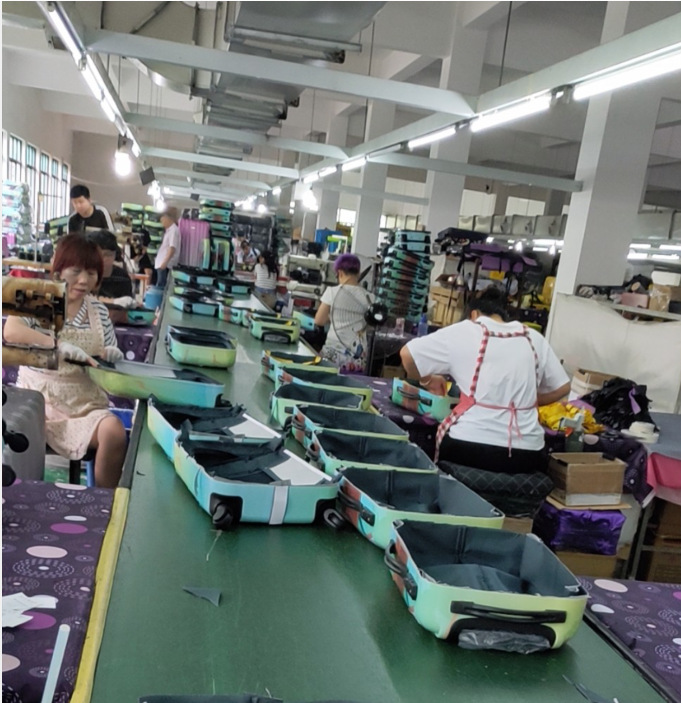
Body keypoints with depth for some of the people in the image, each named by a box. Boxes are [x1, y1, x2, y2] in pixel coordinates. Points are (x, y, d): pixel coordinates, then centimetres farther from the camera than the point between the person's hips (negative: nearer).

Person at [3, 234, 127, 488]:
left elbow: (107, 360, 17)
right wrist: (59, 345, -34)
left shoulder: (99, 310, 9)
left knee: (114, 431, -27)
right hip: (40, 399, -2)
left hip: (85, 404, 2)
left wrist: (111, 357, -7)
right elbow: (10, 331, -23)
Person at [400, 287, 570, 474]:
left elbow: (407, 354, 0)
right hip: (525, 453, 3)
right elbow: (562, 387, 17)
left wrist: (427, 380, 17)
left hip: (468, 445, -3)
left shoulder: (464, 331, 1)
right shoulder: (534, 339, 11)